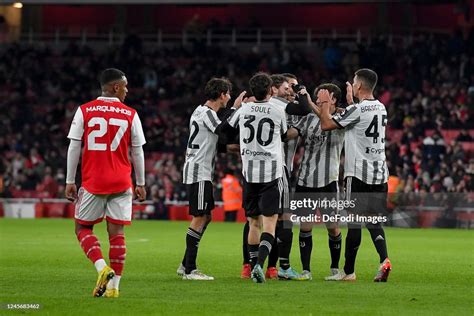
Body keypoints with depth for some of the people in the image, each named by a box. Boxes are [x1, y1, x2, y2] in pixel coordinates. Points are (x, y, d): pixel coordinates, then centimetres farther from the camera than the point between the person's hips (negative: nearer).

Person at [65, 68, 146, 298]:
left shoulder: (84, 111, 0)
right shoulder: (130, 115, 2)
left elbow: (74, 147, 0)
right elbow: (137, 152, 7)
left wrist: (70, 181, 5)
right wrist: (140, 184, 17)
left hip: (92, 182, -1)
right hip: (121, 183, 1)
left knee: (83, 228, 10)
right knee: (116, 231, 4)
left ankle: (102, 268, -11)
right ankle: (114, 285, 1)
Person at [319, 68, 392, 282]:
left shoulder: (356, 110, -14)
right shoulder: (381, 108, 11)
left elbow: (326, 125, -9)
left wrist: (325, 104, 6)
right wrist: (350, 101, 36)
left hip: (359, 174, -7)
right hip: (380, 173, 7)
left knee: (354, 222, -1)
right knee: (374, 221, 11)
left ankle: (348, 271, 5)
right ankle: (384, 260, -10)